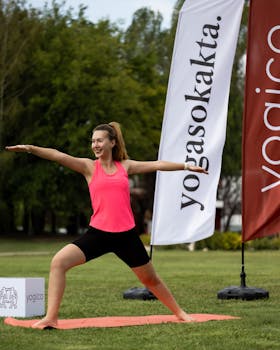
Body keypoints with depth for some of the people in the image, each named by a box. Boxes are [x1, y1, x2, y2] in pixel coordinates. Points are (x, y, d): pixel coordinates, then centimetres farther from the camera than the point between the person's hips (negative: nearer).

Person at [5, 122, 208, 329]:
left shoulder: (125, 166, 8)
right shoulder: (89, 167, 1)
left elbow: (157, 165, 17)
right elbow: (59, 156, -13)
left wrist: (186, 166, 24)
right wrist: (30, 148, -25)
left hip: (126, 234, 1)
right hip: (98, 233, -1)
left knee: (151, 279, 14)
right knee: (58, 262, -20)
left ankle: (179, 313, 36)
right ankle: (51, 318, -17)